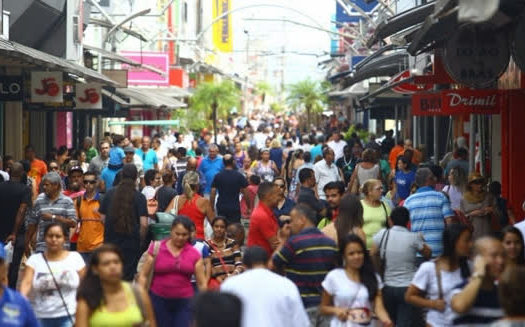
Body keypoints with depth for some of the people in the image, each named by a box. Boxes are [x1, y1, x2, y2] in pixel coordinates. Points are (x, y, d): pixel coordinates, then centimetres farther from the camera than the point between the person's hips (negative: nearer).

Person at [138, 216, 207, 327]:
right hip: (159, 300, 0)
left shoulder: (194, 254, 2)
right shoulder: (156, 248, -2)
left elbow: (202, 283, 5)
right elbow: (143, 275, 1)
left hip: (184, 302, 1)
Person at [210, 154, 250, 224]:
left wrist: (211, 208, 8)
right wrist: (249, 207, 10)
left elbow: (213, 194, -1)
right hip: (235, 209, -2)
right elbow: (245, 194, -2)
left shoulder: (217, 176, 0)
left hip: (221, 208, 2)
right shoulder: (239, 176, -4)